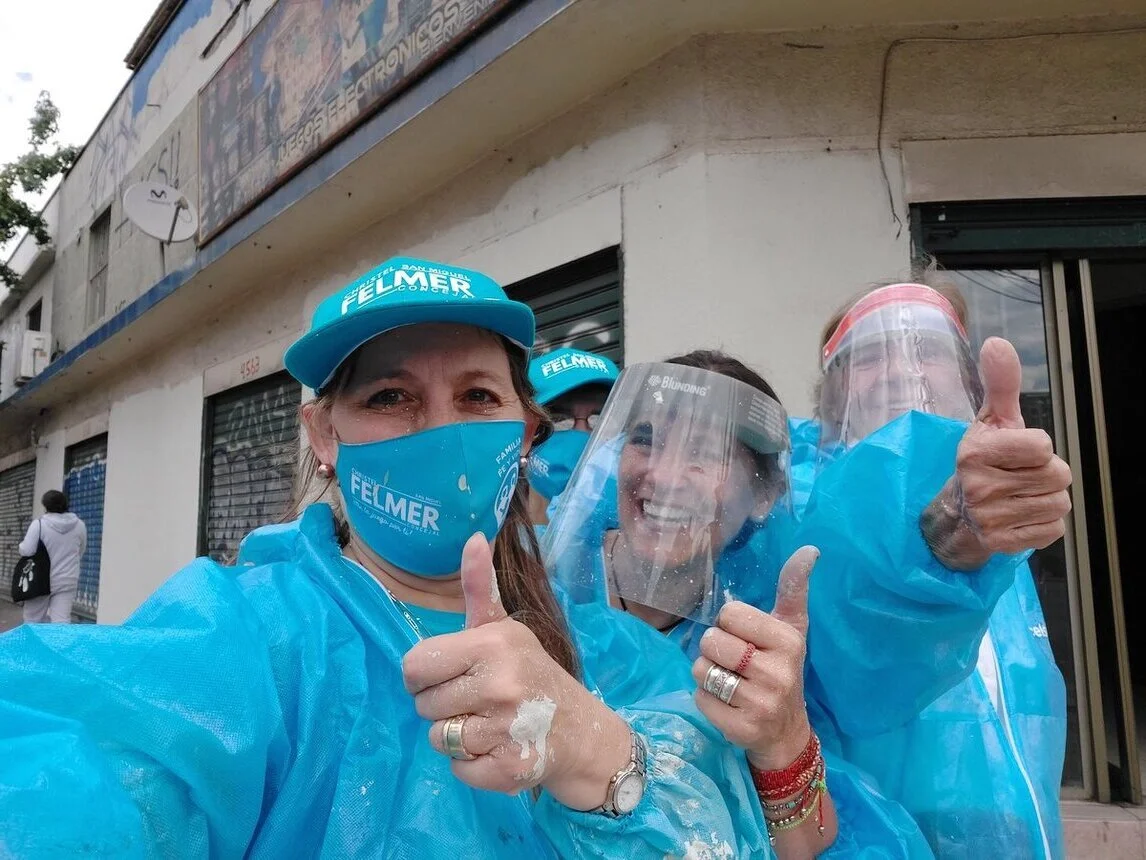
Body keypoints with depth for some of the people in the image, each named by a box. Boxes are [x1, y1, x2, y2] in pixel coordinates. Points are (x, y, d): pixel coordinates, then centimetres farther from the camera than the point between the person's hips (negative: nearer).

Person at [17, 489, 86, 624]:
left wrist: (22, 544, 10)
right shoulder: (79, 525, 2)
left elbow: (26, 550, -12)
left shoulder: (39, 524, -10)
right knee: (61, 621, -3)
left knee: (33, 620, 12)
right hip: (67, 581, 2)